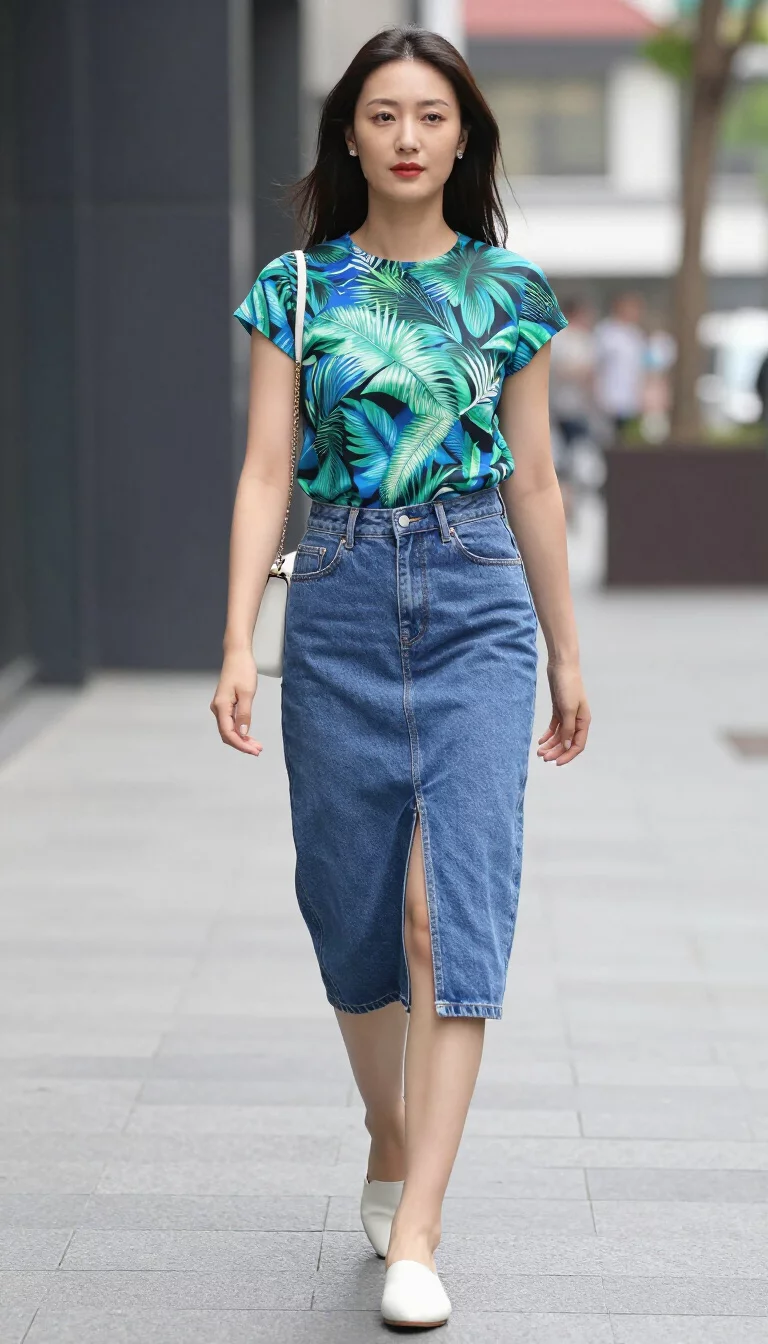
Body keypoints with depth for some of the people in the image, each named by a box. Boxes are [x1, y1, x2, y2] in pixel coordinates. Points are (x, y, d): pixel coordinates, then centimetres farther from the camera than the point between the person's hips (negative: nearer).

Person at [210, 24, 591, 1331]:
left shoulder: (506, 288, 6)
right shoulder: (296, 287, 4)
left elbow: (532, 480, 11)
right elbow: (265, 472, 0)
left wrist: (566, 654, 14)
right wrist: (237, 644, -10)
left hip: (478, 600, -1)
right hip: (340, 603, 1)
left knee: (462, 904, -12)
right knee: (354, 902, 8)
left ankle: (414, 1236, -12)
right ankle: (391, 1139, 35)